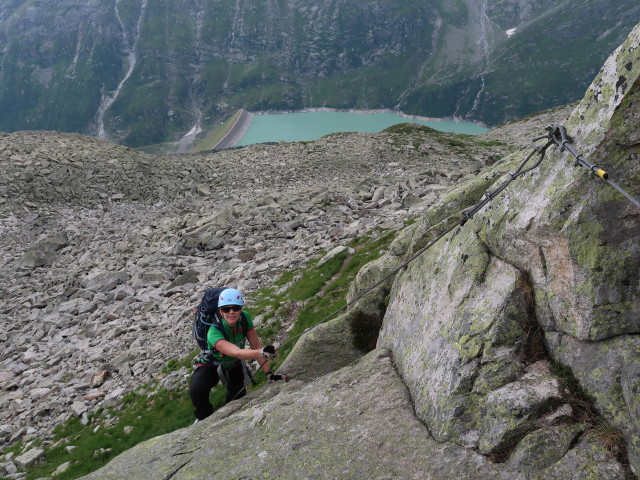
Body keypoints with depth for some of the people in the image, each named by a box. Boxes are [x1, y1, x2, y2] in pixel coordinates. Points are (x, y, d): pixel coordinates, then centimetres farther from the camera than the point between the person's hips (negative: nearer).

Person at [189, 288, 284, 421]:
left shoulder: (245, 318, -24)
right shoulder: (214, 333, -38)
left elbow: (256, 346, -19)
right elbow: (236, 353, -53)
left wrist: (268, 373, -27)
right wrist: (262, 353, -71)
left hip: (235, 367, 4)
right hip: (211, 366, -4)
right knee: (196, 391, -29)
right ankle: (204, 418, 2)